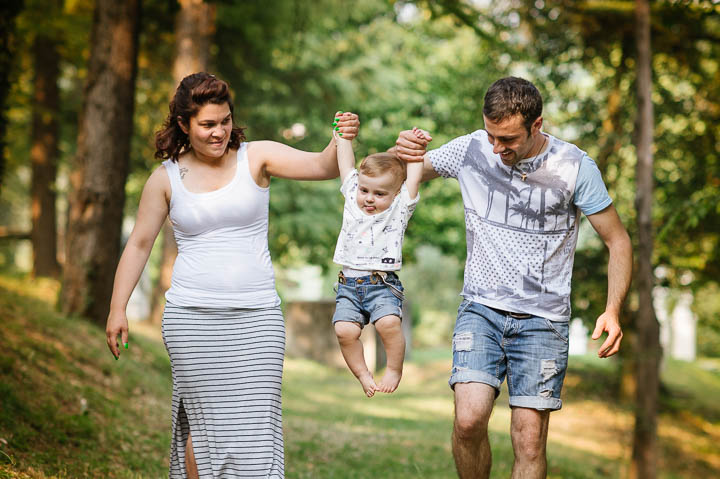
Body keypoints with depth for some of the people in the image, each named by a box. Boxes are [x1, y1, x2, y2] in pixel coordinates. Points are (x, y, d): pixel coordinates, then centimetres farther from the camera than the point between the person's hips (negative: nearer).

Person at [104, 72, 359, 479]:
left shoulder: (256, 158, 1)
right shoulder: (166, 178, 4)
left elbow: (321, 166, -10)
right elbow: (139, 244, 11)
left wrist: (343, 140, -32)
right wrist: (118, 308, 6)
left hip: (256, 316, 0)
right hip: (192, 318, 0)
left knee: (256, 421, -4)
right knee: (204, 419, 2)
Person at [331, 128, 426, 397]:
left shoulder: (400, 208, 5)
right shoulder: (352, 198, 13)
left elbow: (414, 176, 4)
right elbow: (346, 165, 18)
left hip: (383, 284, -3)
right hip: (349, 285, 3)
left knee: (388, 323, -27)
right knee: (345, 330, -17)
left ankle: (395, 369, -4)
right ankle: (363, 375, 3)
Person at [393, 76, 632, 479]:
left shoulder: (575, 166, -6)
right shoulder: (471, 150, -1)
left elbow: (618, 240, 1)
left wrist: (613, 310, -13)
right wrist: (401, 153, -14)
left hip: (543, 319, -1)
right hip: (481, 309, 1)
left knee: (530, 441, -6)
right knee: (469, 420, -18)